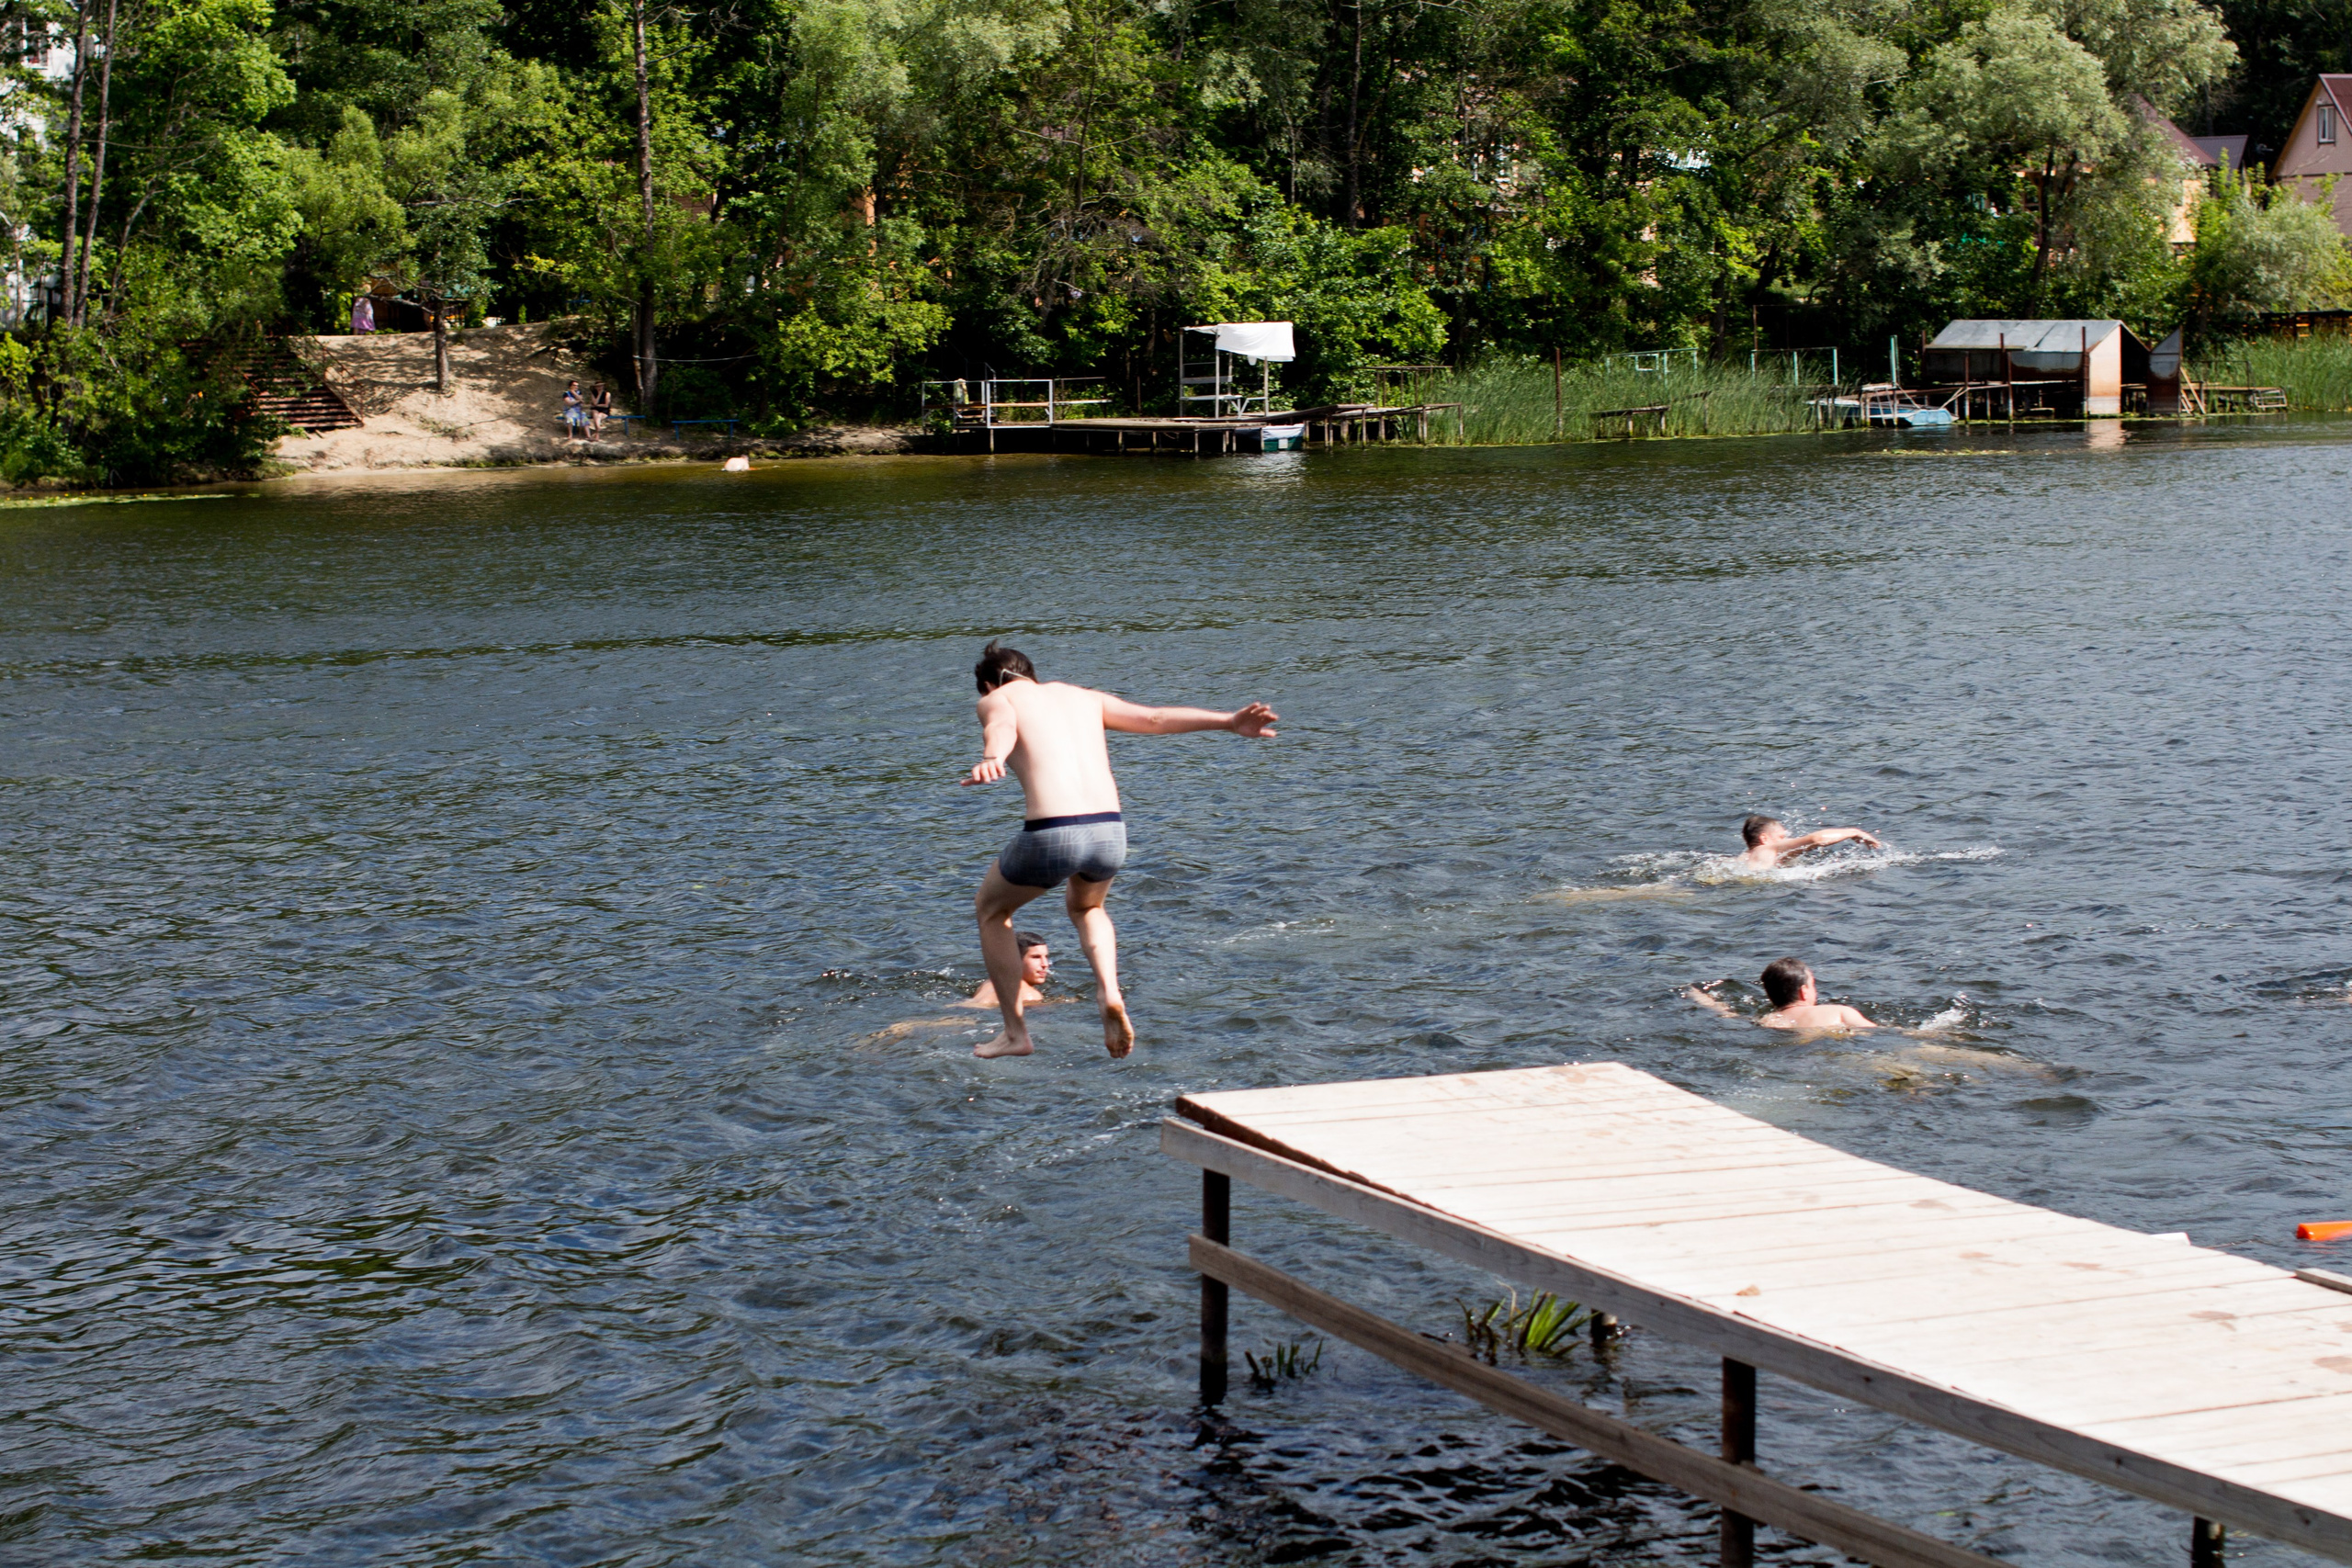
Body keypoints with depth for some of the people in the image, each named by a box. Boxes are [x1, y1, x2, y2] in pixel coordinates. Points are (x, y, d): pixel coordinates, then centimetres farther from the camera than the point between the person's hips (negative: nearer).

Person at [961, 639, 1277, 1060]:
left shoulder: (997, 699, 12)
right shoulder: (1082, 696, 27)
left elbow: (1002, 728, -13)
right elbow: (1156, 718, 15)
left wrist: (990, 760, -35)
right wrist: (1229, 722, 9)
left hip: (1050, 835, -5)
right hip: (1110, 832, 5)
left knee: (990, 910, 25)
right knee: (1085, 907, 37)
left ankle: (1015, 1033, 22)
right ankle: (1110, 994, 10)